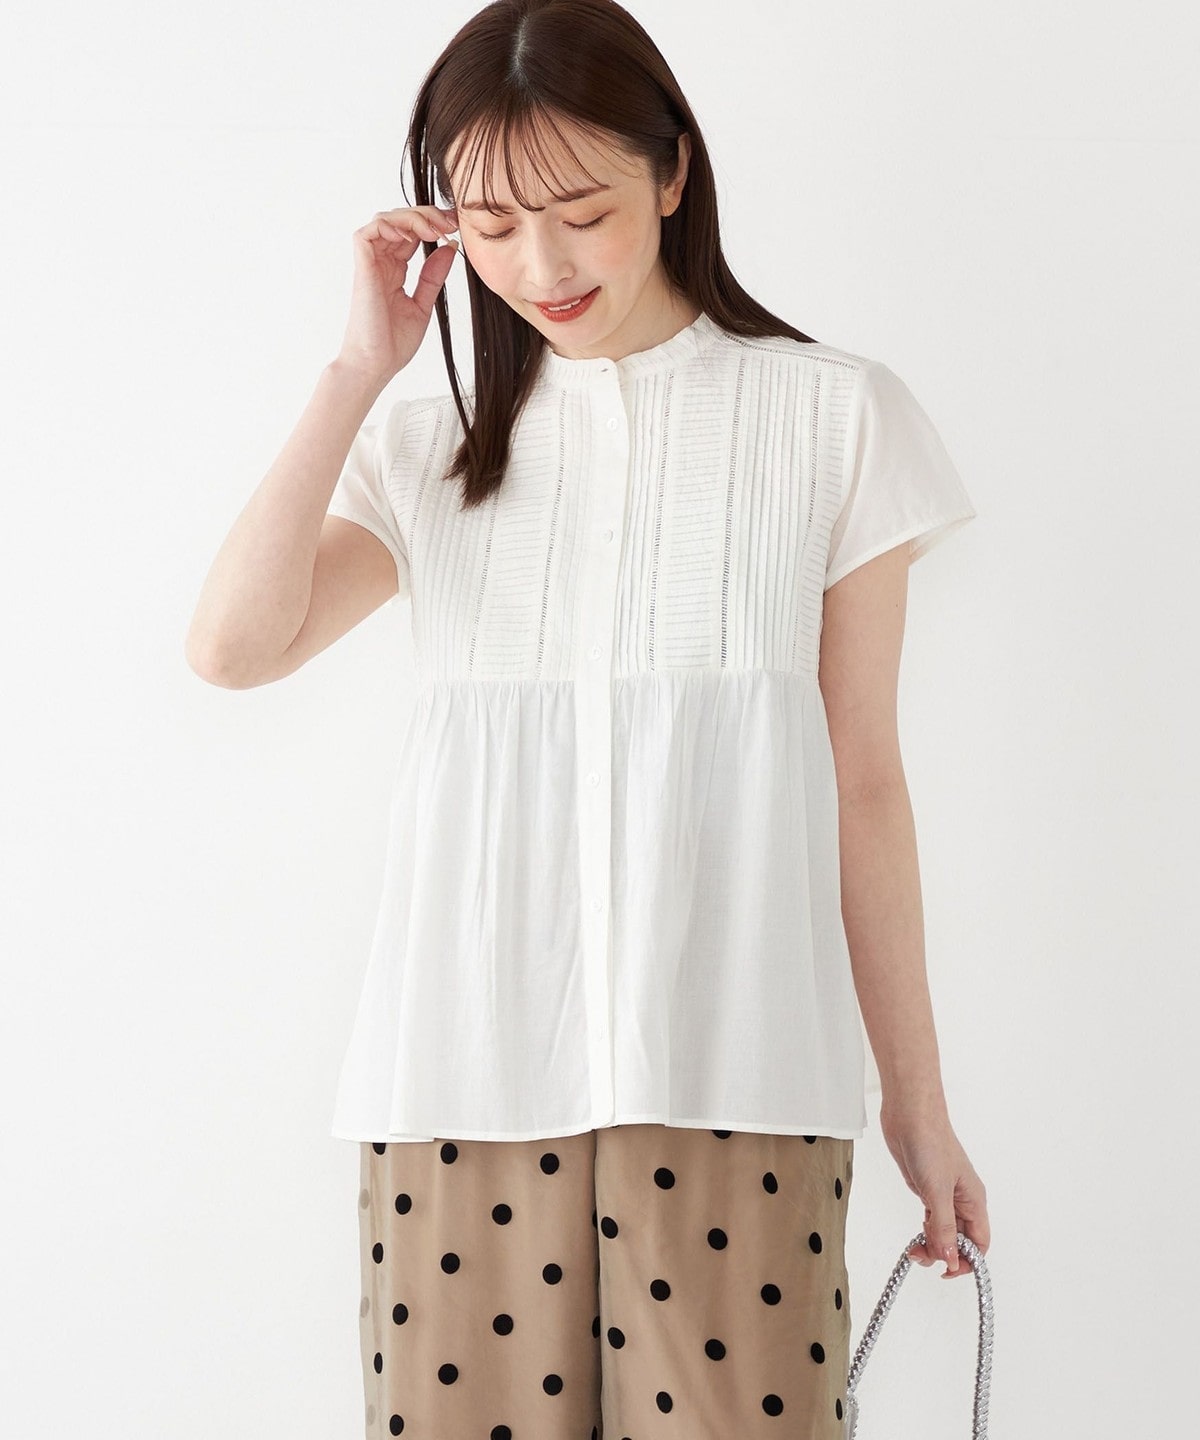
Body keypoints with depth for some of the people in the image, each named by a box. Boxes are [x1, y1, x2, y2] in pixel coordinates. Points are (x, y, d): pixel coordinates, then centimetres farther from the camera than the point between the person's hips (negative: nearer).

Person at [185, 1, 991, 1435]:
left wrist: (914, 1093, 8)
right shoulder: (429, 442, 13)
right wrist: (362, 365, -1)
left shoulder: (832, 418, 7)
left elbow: (863, 782, 7)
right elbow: (233, 643, -5)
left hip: (731, 1067, -1)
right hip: (468, 1064, 2)